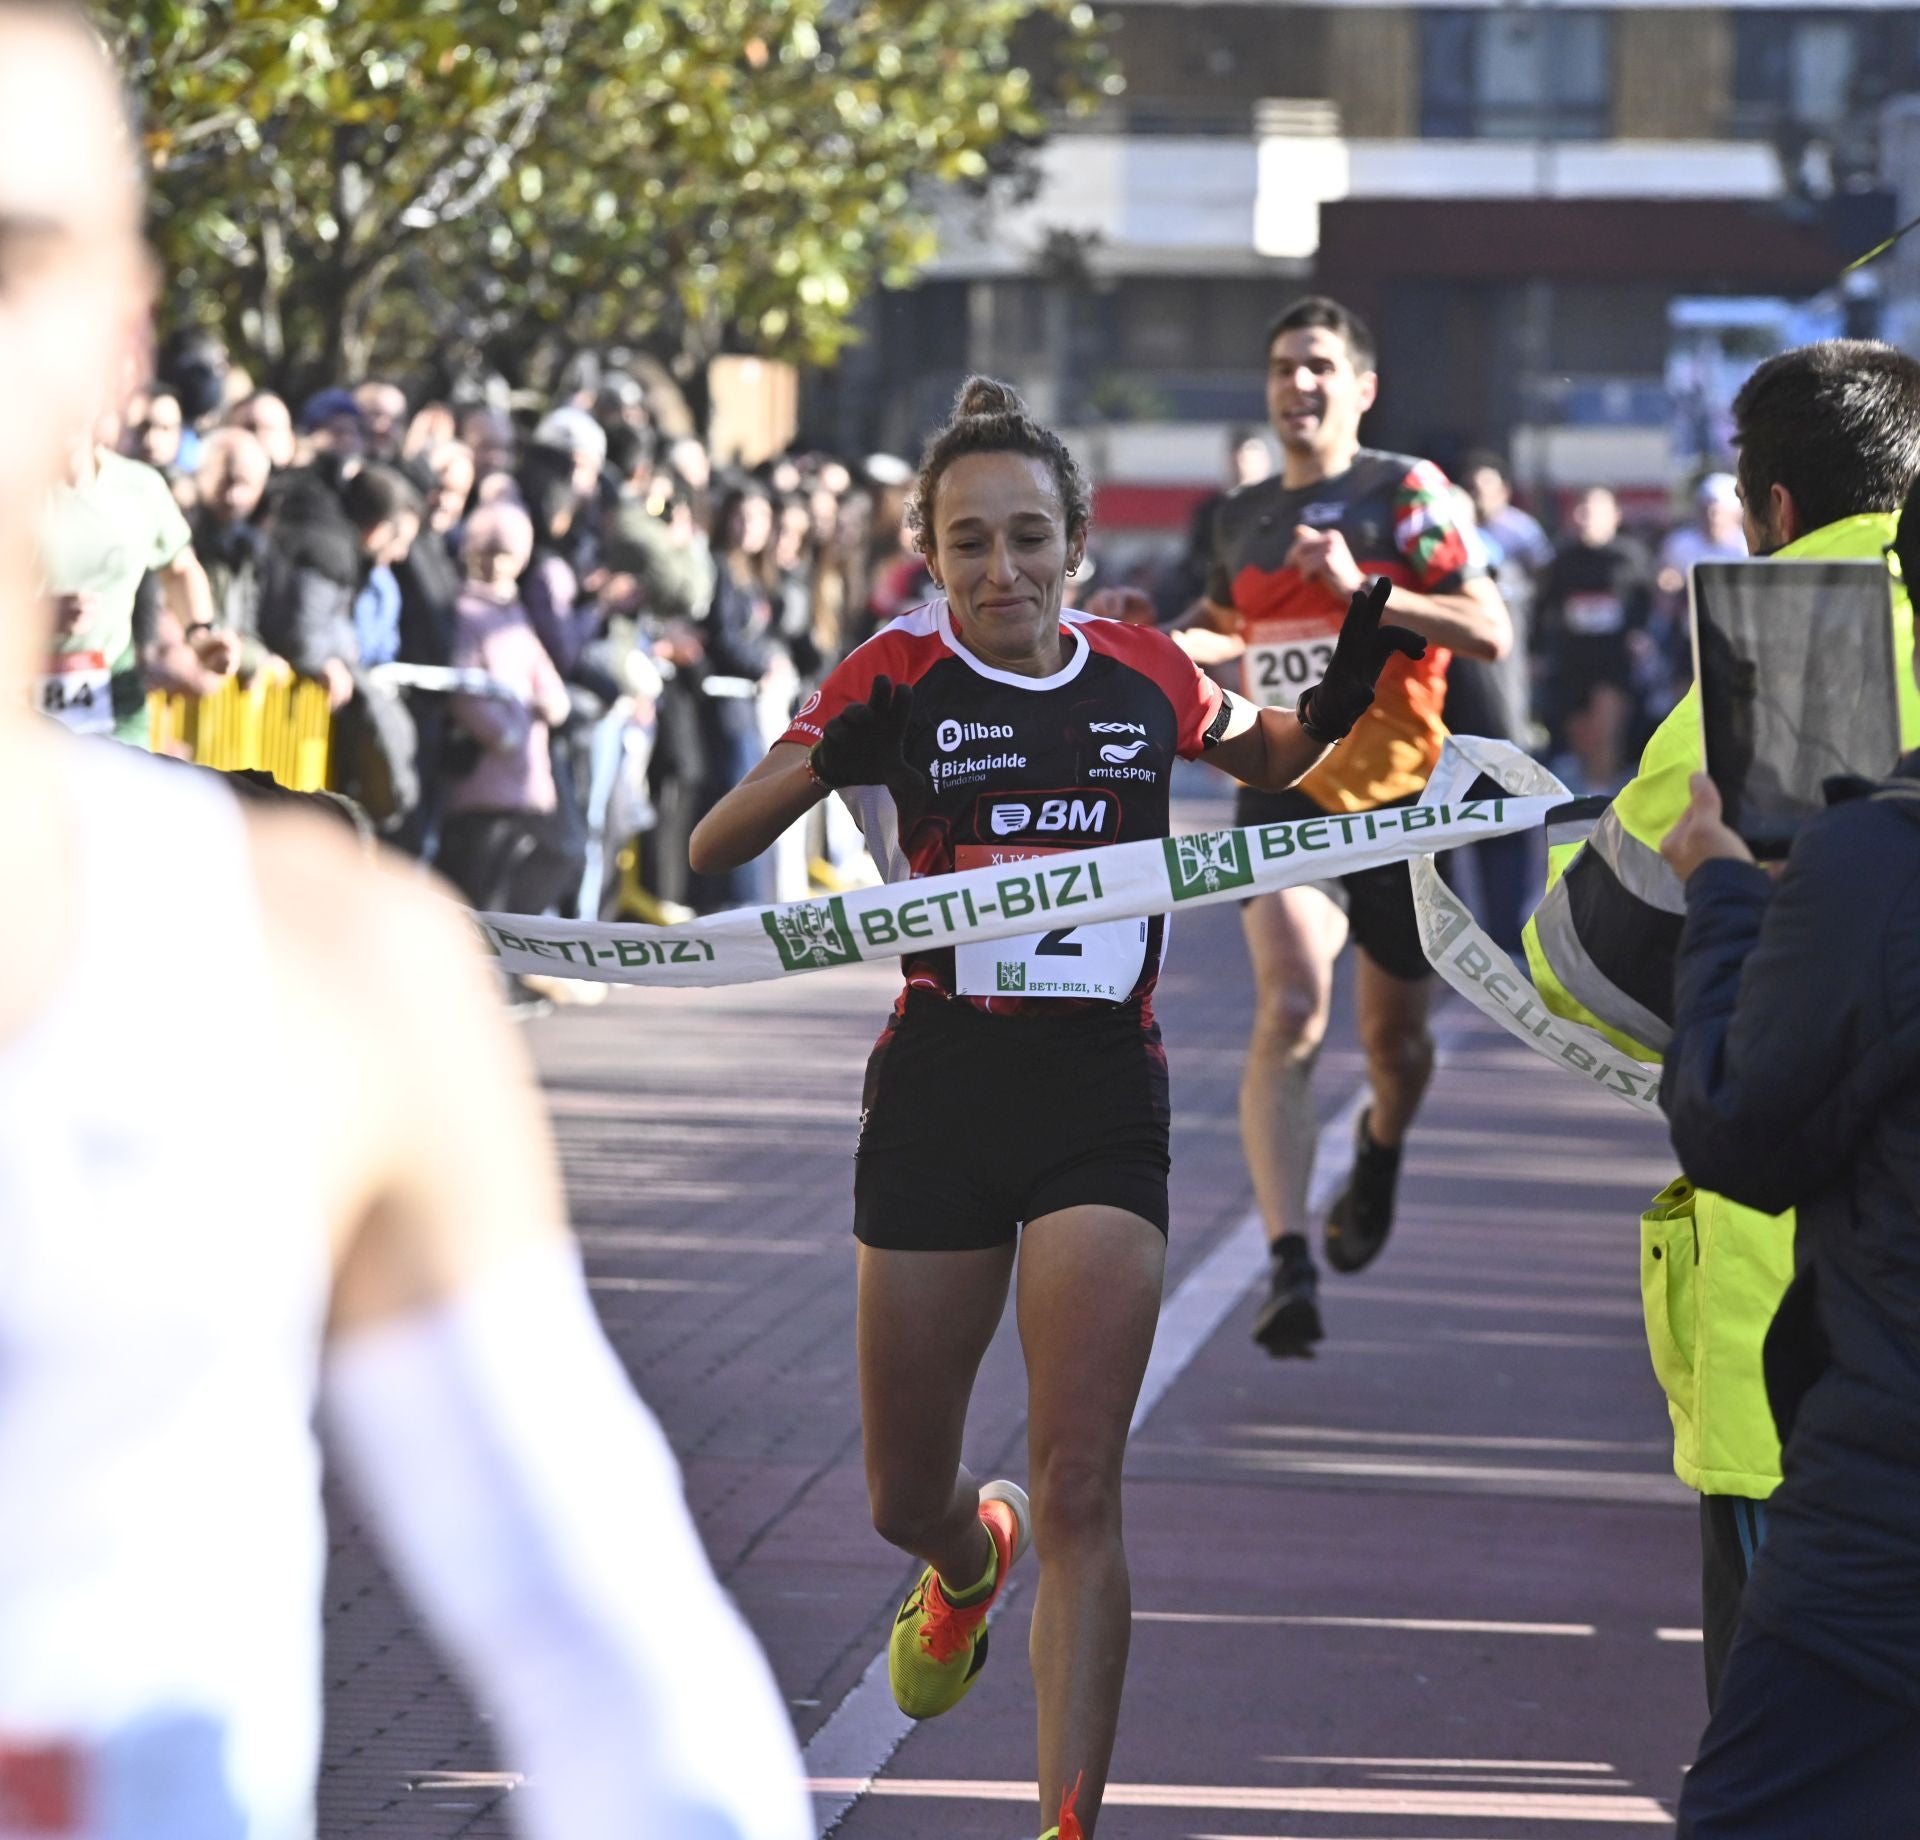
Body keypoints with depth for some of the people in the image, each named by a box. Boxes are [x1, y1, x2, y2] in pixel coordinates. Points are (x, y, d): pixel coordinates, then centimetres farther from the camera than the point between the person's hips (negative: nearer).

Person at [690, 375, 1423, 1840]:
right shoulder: (900, 679, -6)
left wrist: (1344, 695, 4)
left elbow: (1266, 756, 25)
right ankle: (972, 1564, 51)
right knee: (906, 1495, 13)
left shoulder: (1144, 675, 2)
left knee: (1080, 1487, -12)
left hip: (1104, 1098, 0)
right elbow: (711, 852, -12)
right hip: (938, 1089, 0)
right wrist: (831, 758, -30)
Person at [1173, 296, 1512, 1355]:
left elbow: (1490, 633, -16)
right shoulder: (1242, 519, 8)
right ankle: (1289, 1267, -29)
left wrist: (1363, 590, -26)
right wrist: (1167, 645, 7)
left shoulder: (1406, 495, -7)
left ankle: (1380, 1151, 50)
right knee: (1291, 1009, -21)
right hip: (1285, 798, 2)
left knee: (1393, 1038, 12)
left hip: (1398, 795, -2)